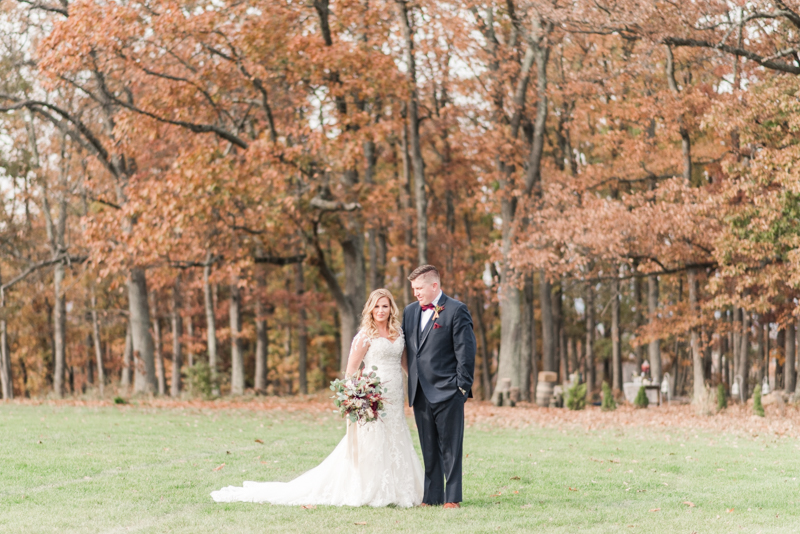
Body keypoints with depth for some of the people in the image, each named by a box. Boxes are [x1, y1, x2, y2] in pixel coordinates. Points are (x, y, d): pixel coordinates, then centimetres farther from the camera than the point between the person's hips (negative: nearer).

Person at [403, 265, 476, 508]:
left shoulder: (456, 310, -6)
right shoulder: (410, 311, 14)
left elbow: (466, 350, -8)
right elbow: (404, 346, 18)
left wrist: (462, 386, -10)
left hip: (447, 392, -6)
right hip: (420, 392, 6)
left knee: (450, 447, -2)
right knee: (428, 449, 10)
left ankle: (452, 497, 2)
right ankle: (432, 496, 15)